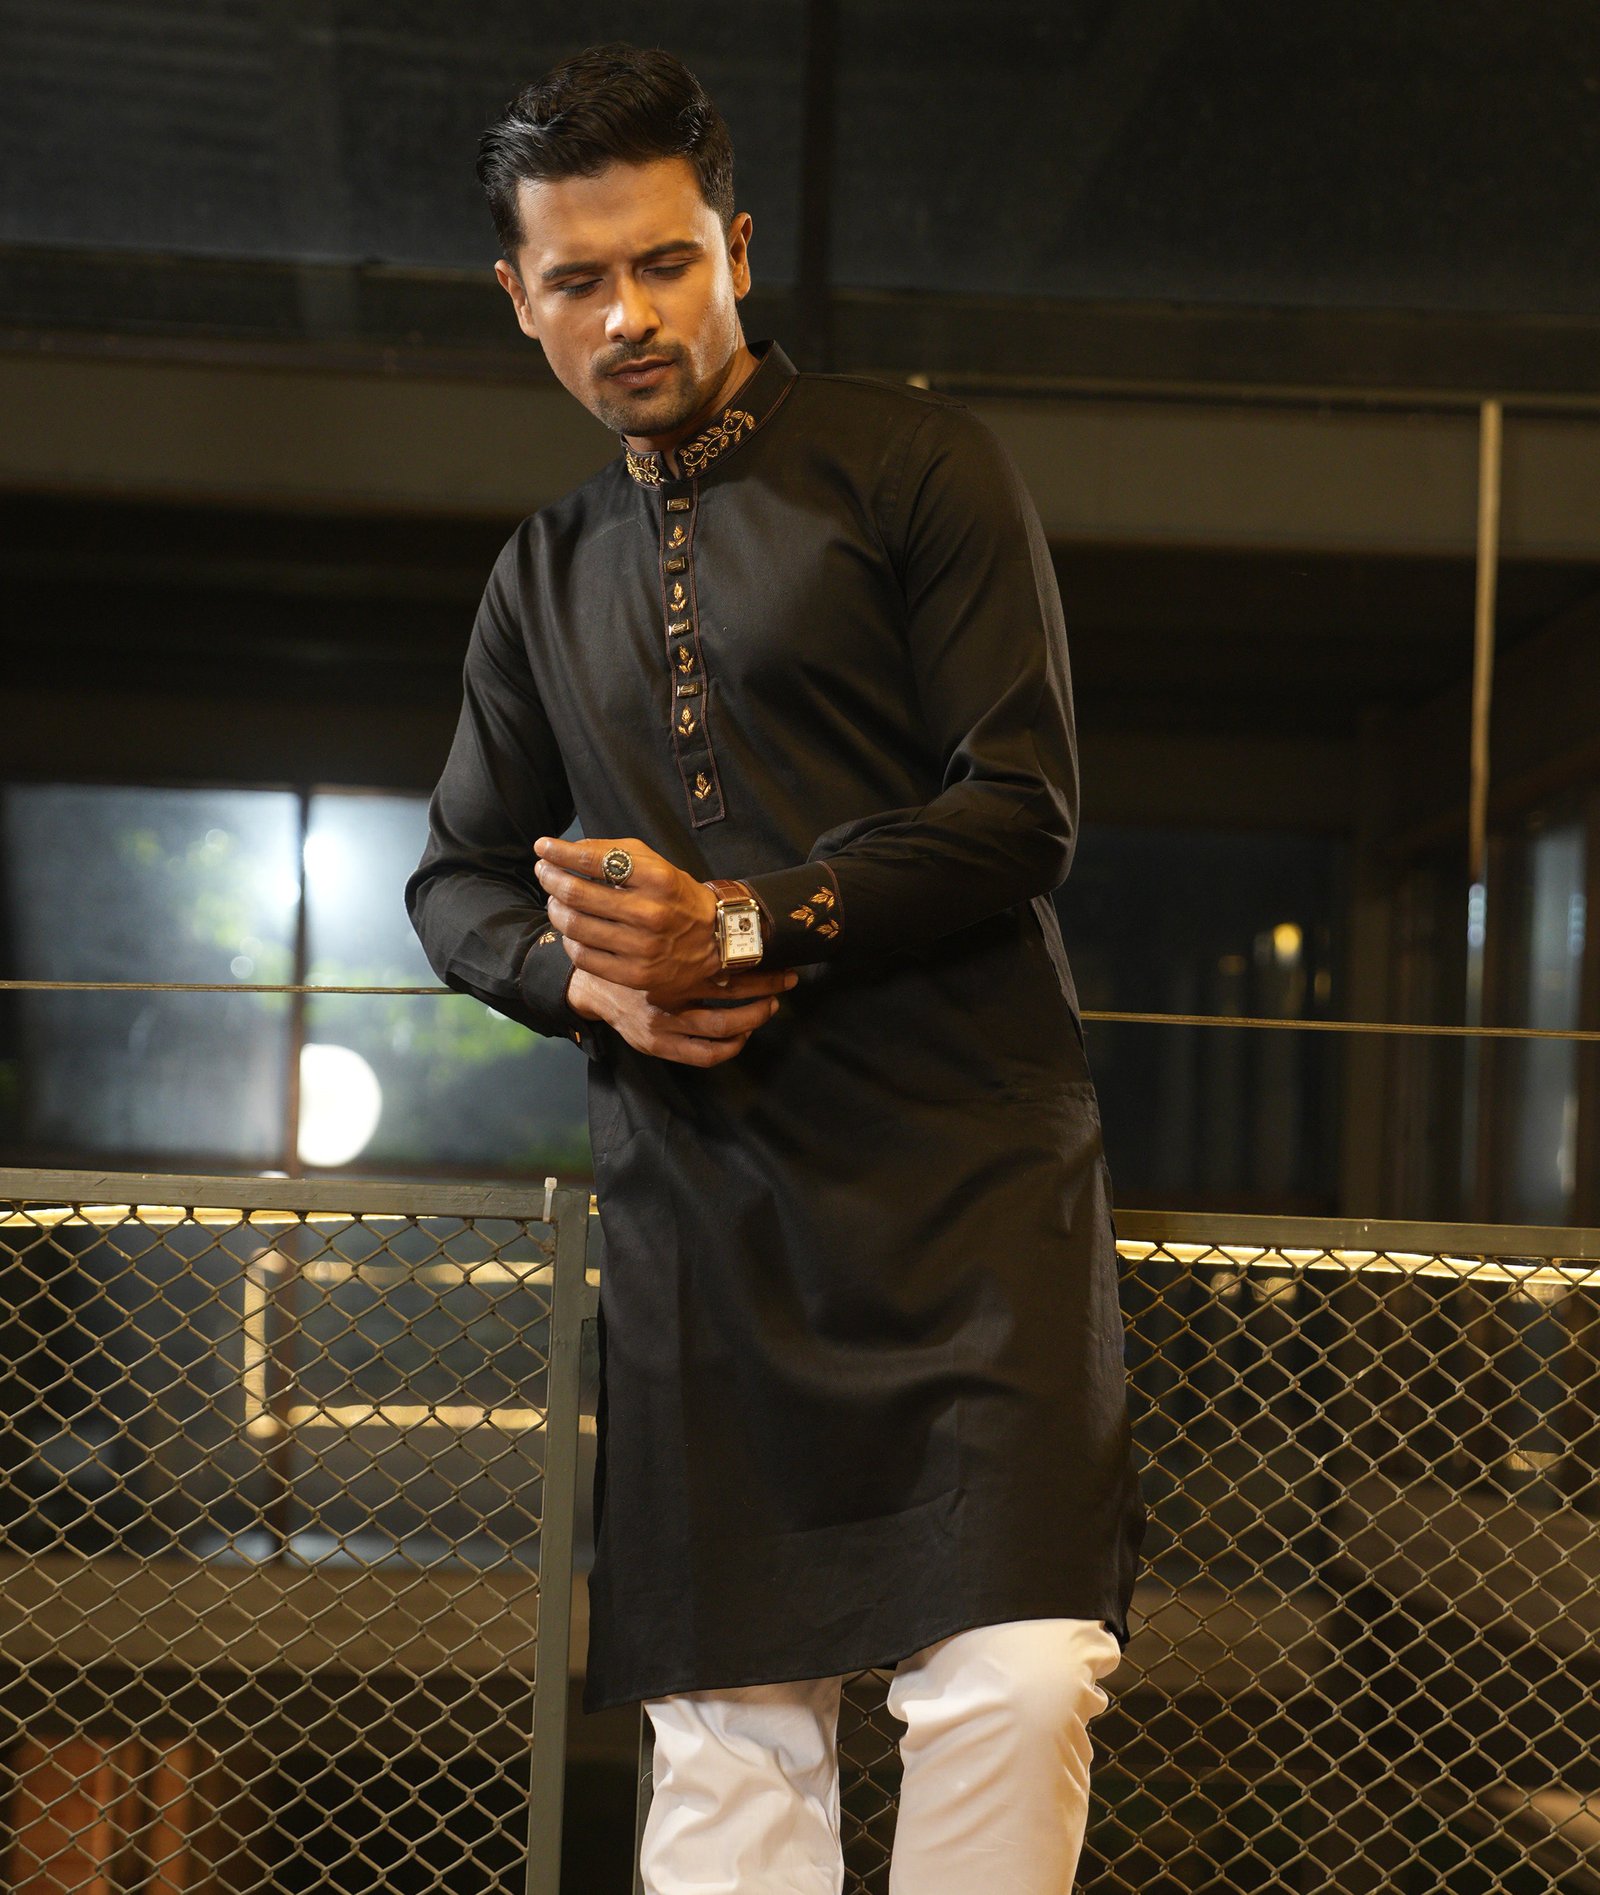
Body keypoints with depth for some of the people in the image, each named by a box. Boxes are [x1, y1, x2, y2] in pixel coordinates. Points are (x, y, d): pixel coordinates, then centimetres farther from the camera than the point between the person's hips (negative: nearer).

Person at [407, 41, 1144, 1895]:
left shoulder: (916, 466, 2)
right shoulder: (545, 577, 19)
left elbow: (1022, 806, -6)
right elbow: (455, 880, 22)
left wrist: (746, 924, -16)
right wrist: (583, 974, -1)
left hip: (965, 1165, -4)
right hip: (696, 1197, 4)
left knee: (1015, 1670, -14)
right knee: (726, 1715, 2)